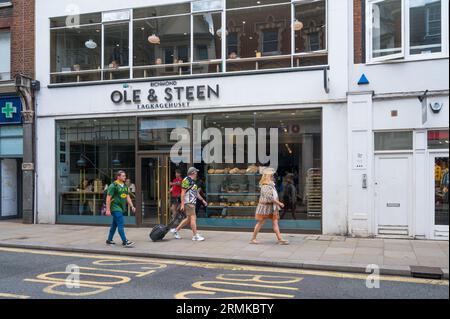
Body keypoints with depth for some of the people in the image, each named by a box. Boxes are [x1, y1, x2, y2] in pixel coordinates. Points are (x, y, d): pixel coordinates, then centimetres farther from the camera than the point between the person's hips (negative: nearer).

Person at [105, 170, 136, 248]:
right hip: (115, 208, -8)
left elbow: (127, 197, 14)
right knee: (121, 224, -12)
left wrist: (132, 206, 4)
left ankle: (109, 240, 26)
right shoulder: (113, 186, -10)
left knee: (114, 225, 15)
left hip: (121, 208, 8)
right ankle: (125, 242, -13)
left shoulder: (124, 186, 13)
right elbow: (108, 198, -12)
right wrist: (108, 209, -16)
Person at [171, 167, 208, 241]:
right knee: (193, 218, -10)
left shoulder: (193, 181, 19)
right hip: (188, 202, -10)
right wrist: (182, 204, -18)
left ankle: (176, 230, 25)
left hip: (193, 202, 10)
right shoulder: (186, 180, -11)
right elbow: (183, 193, -14)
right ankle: (195, 236, -6)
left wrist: (202, 200, 24)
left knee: (189, 219, 14)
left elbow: (196, 192, 27)